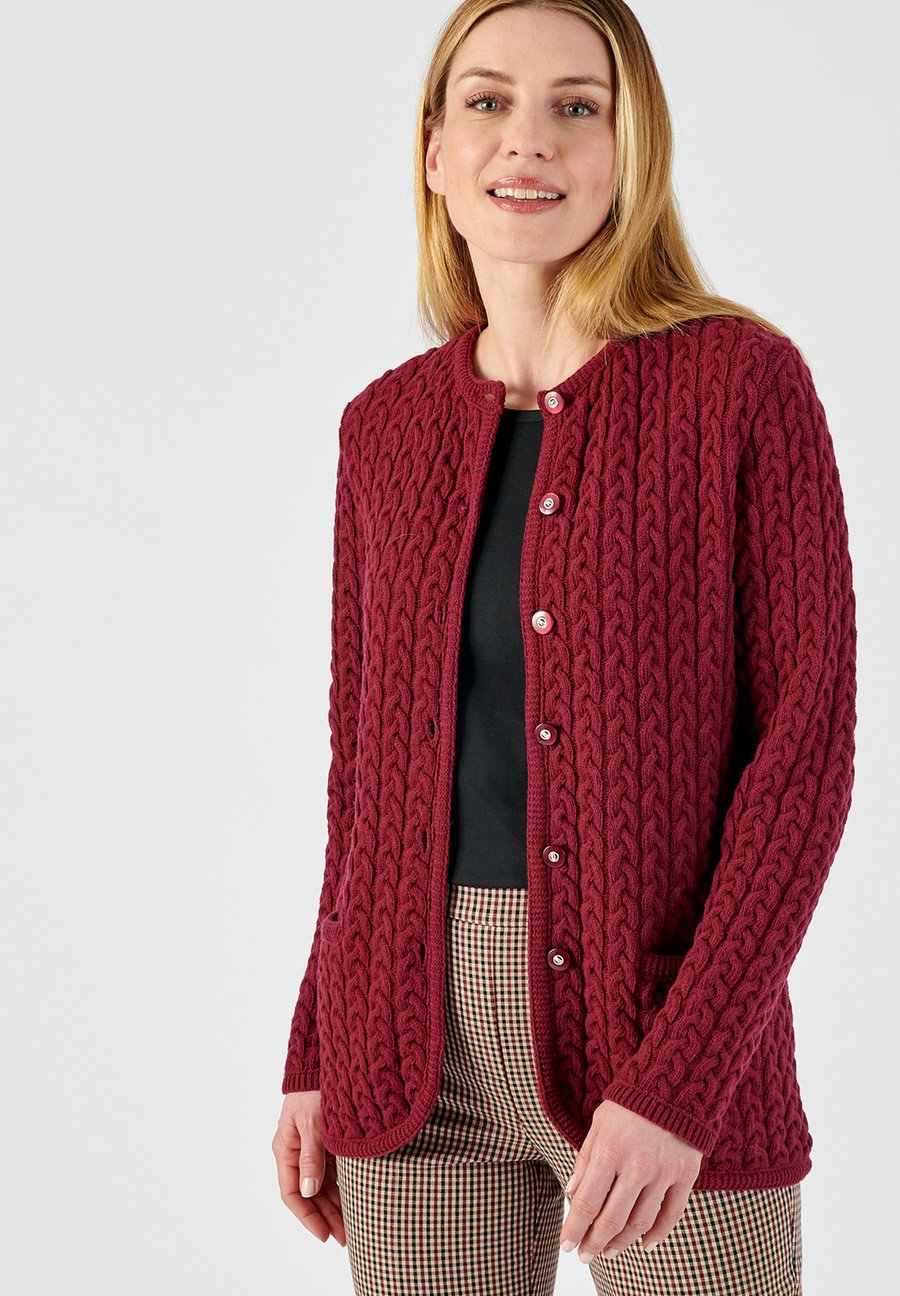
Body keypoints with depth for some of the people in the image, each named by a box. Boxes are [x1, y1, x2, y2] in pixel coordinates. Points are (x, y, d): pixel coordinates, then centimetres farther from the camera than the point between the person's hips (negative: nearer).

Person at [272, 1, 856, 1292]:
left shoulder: (744, 380, -6)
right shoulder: (388, 425, 7)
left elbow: (807, 737, -10)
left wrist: (679, 1079, -17)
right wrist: (316, 1057, 10)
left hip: (673, 1034, -3)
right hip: (419, 1049, 4)